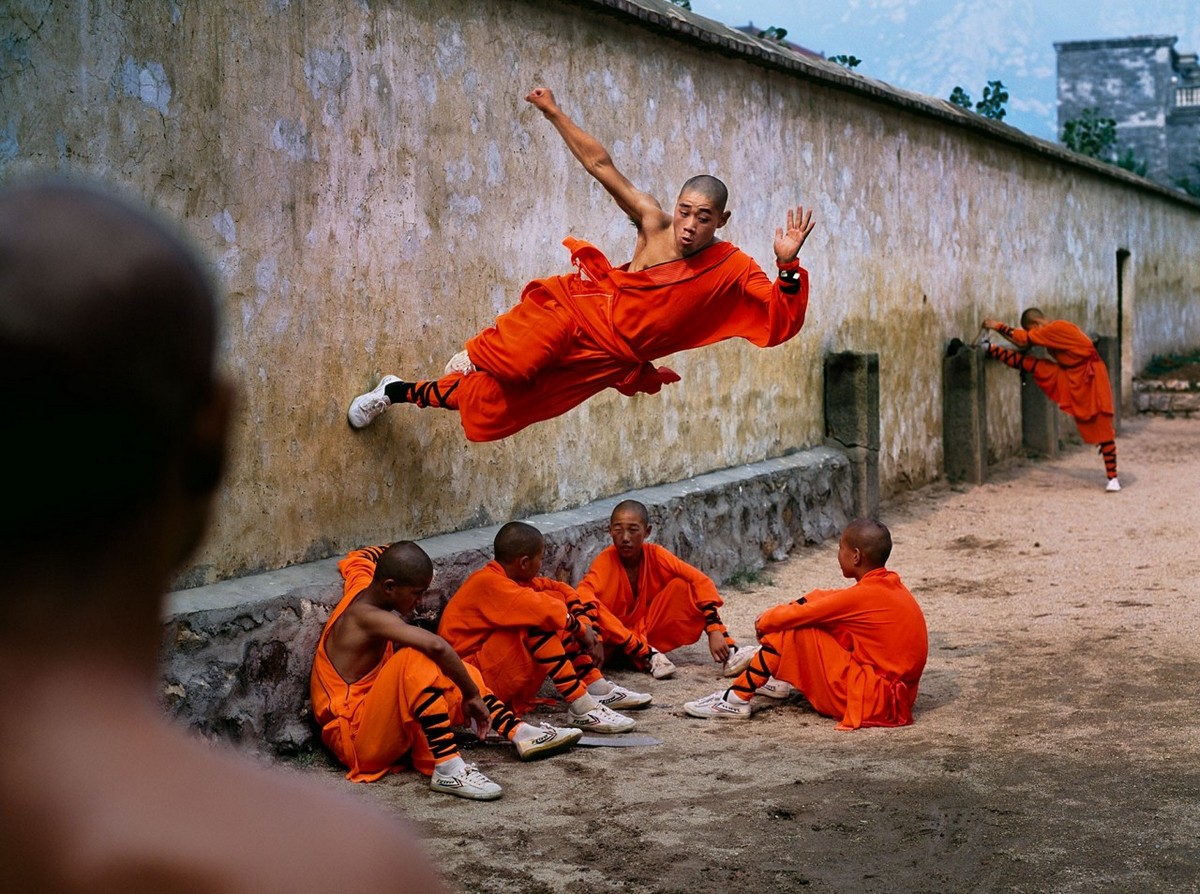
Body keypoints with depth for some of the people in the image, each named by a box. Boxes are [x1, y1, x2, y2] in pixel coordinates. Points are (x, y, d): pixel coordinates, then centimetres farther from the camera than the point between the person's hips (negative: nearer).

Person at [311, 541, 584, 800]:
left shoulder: (360, 583, 5)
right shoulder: (368, 617, -23)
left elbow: (358, 557, 32)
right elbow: (436, 646, -37)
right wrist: (472, 695, -28)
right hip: (356, 739, -10)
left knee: (451, 670, 15)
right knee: (416, 660, -31)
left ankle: (520, 733, 5)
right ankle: (447, 769, -36)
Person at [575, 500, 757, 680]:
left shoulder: (655, 554, -10)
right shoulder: (606, 560, -18)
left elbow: (700, 581, -17)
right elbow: (583, 593, -37)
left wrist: (715, 630, -29)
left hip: (649, 631, 3)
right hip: (617, 638, -3)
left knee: (681, 584, -16)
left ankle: (728, 653, -20)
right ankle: (647, 655, -28)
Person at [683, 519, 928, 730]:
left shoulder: (864, 595, -19)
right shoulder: (890, 585, 9)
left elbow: (795, 615, -13)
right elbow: (822, 599, 15)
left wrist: (764, 621, 7)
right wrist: (775, 615, 8)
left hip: (871, 700, -9)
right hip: (893, 694, 9)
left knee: (794, 630, -9)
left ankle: (737, 699, -5)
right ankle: (782, 680, 28)